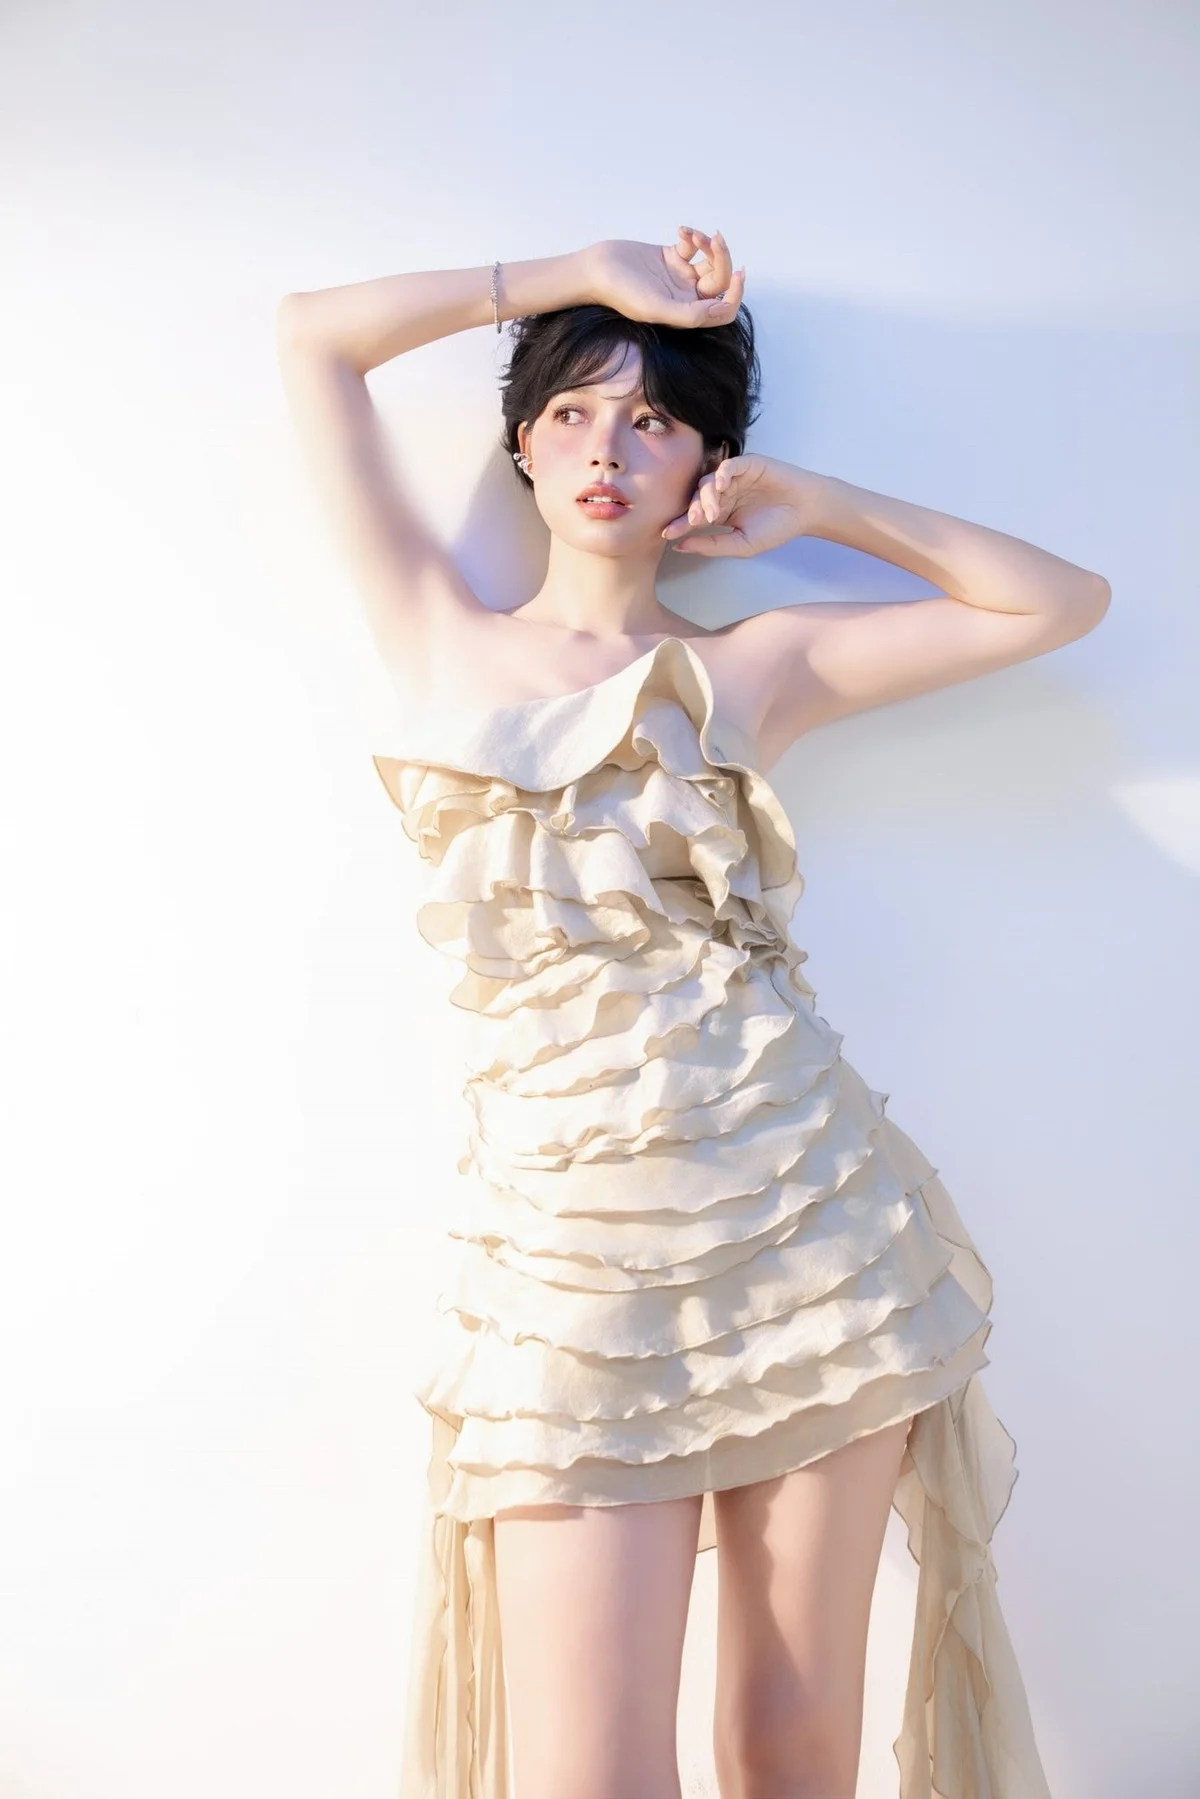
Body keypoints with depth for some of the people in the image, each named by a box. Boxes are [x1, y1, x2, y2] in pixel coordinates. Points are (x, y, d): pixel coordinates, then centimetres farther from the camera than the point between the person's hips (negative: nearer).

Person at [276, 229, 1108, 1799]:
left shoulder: (764, 662, 9)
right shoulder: (440, 639, 11)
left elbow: (1065, 600, 16)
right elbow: (312, 335, 12)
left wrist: (821, 506, 11)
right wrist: (592, 273, 12)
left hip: (808, 1212, 1)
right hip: (572, 1247, -1)